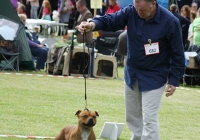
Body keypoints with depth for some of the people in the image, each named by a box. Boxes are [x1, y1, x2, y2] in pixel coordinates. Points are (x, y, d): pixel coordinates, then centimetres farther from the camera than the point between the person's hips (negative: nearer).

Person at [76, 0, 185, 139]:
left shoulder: (170, 22, -21)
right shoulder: (131, 12, -10)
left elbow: (177, 53, -12)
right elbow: (111, 20, -19)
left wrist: (174, 80, -11)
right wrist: (93, 24, -41)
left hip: (154, 76, -5)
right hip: (132, 74, 6)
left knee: (149, 119, -9)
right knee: (132, 117, 17)